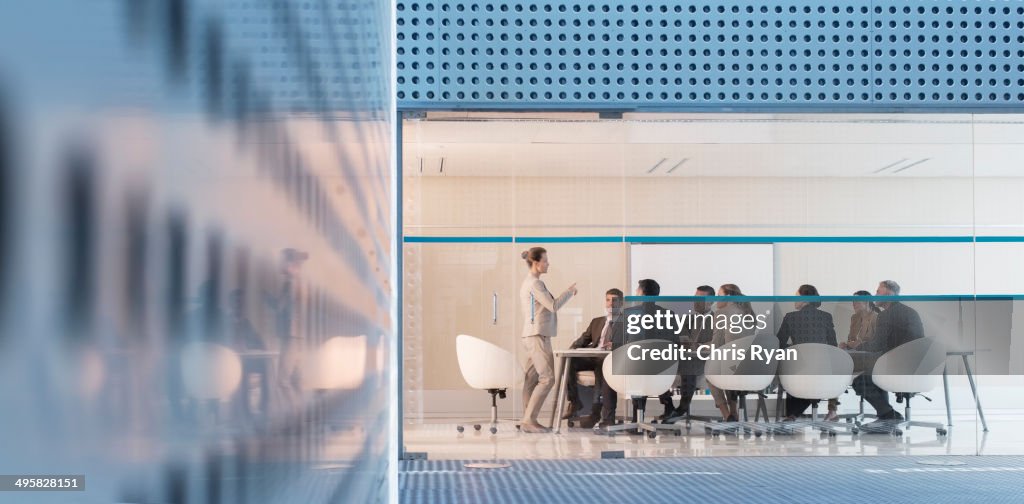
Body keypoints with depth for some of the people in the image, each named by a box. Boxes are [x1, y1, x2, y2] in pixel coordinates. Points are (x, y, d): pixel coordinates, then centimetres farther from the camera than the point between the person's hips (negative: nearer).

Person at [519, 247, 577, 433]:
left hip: (532, 336, 10)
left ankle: (527, 420, 6)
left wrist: (566, 294, 13)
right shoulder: (535, 283, -14)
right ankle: (529, 420, -13)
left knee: (532, 379, 7)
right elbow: (553, 306, -18)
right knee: (547, 378, -12)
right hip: (538, 336, -10)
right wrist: (570, 292, -5)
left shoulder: (528, 282, 18)